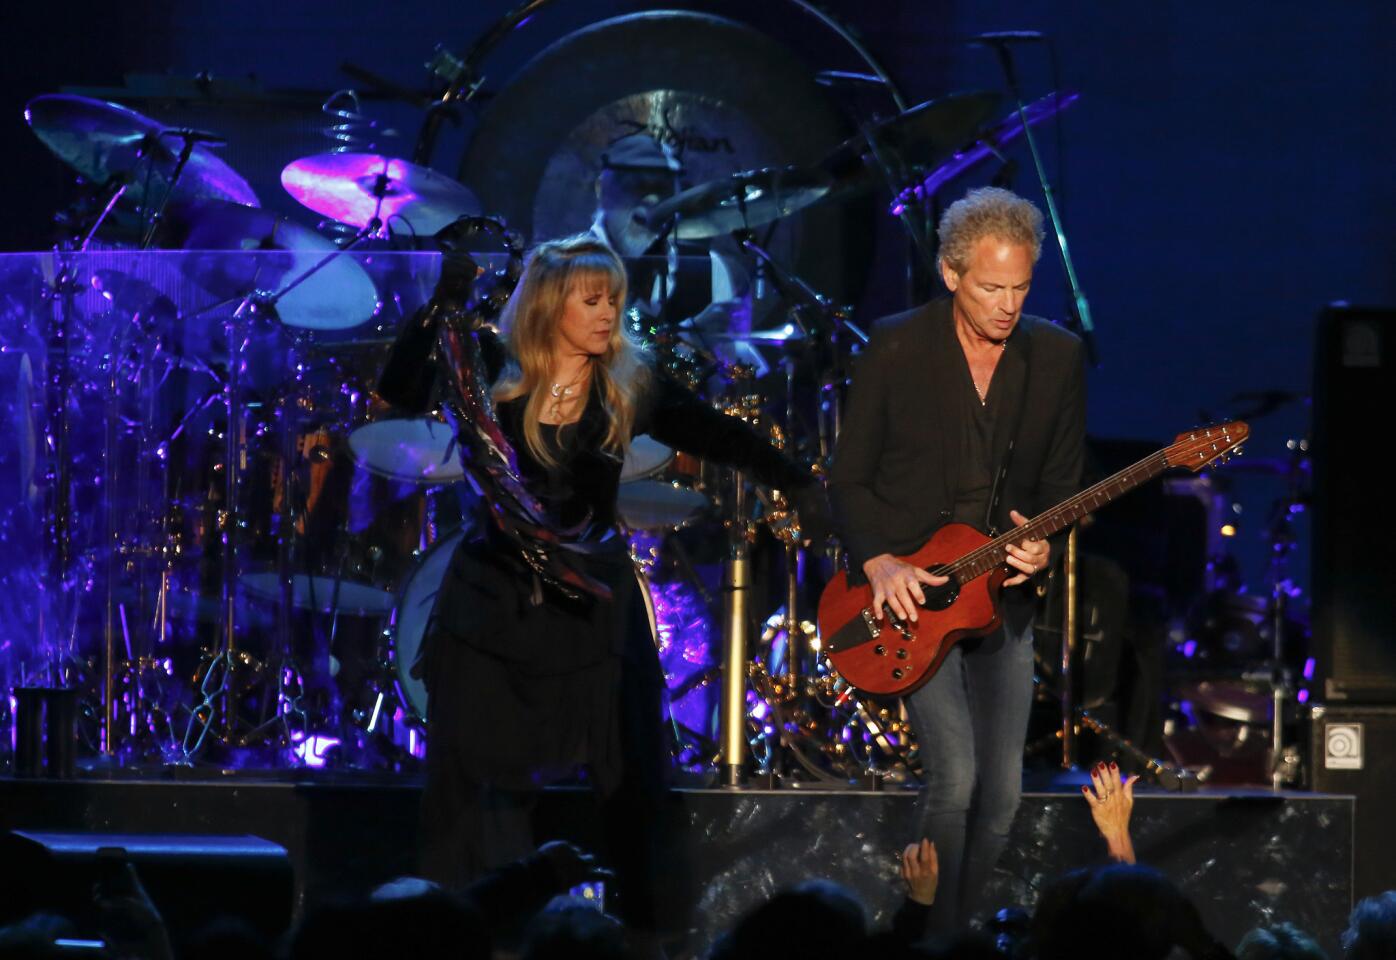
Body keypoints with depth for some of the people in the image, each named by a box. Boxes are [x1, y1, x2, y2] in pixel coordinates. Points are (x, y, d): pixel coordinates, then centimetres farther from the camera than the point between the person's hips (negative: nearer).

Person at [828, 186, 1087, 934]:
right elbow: (849, 479, -2)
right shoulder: (895, 348, -8)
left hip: (1003, 592, 4)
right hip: (907, 587, -4)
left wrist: (1044, 544, -12)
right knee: (954, 777, -17)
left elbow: (1065, 481, 9)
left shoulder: (1057, 357, 1)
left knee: (1000, 797, 3)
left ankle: (956, 932, 20)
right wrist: (879, 563, -17)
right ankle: (928, 939, -4)